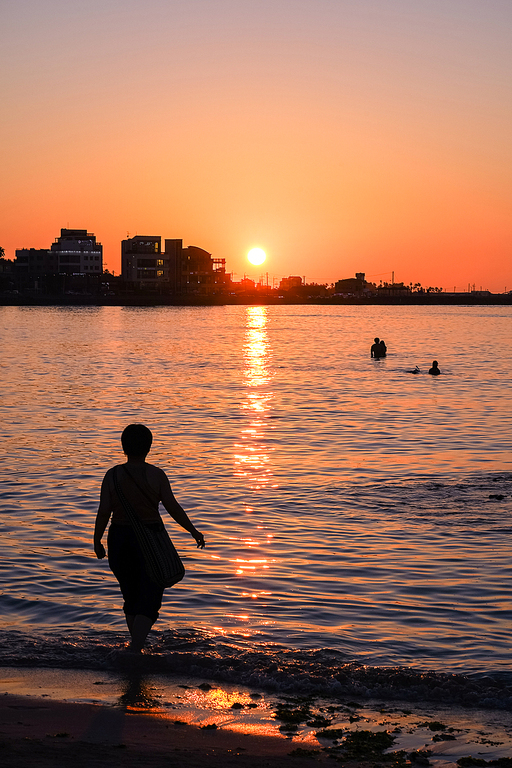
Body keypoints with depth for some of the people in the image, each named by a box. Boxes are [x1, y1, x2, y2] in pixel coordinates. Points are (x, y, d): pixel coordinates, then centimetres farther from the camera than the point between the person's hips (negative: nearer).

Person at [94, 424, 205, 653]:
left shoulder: (113, 475, -3)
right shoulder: (156, 475, -7)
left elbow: (103, 512, -4)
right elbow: (173, 508, -6)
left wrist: (97, 541, 10)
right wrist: (194, 532, 6)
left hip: (120, 539, 3)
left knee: (131, 598, 19)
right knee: (148, 600, -1)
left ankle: (137, 648, 29)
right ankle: (134, 650, -17)